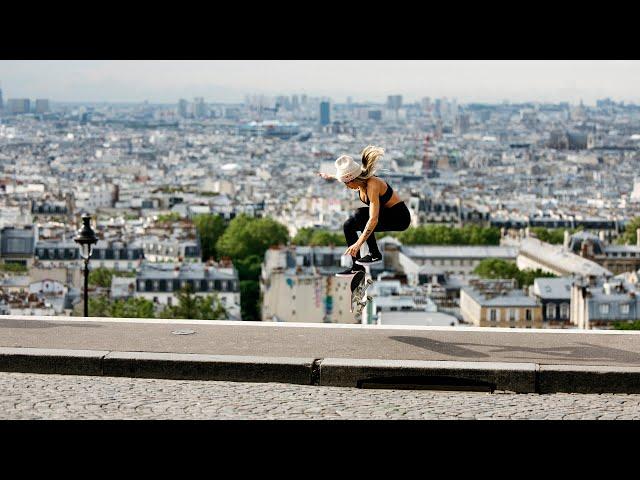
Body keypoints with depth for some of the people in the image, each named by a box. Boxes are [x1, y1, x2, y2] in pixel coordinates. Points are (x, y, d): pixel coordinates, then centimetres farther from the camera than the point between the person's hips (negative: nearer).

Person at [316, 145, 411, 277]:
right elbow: (344, 177, 22)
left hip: (399, 217, -9)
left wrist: (358, 243, -40)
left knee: (360, 214, -27)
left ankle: (374, 254, -16)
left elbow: (373, 219, -37)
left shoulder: (372, 185, -30)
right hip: (386, 215, 9)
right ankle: (356, 266, 8)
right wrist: (330, 177, 37)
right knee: (348, 225, 4)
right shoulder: (360, 181, -6)